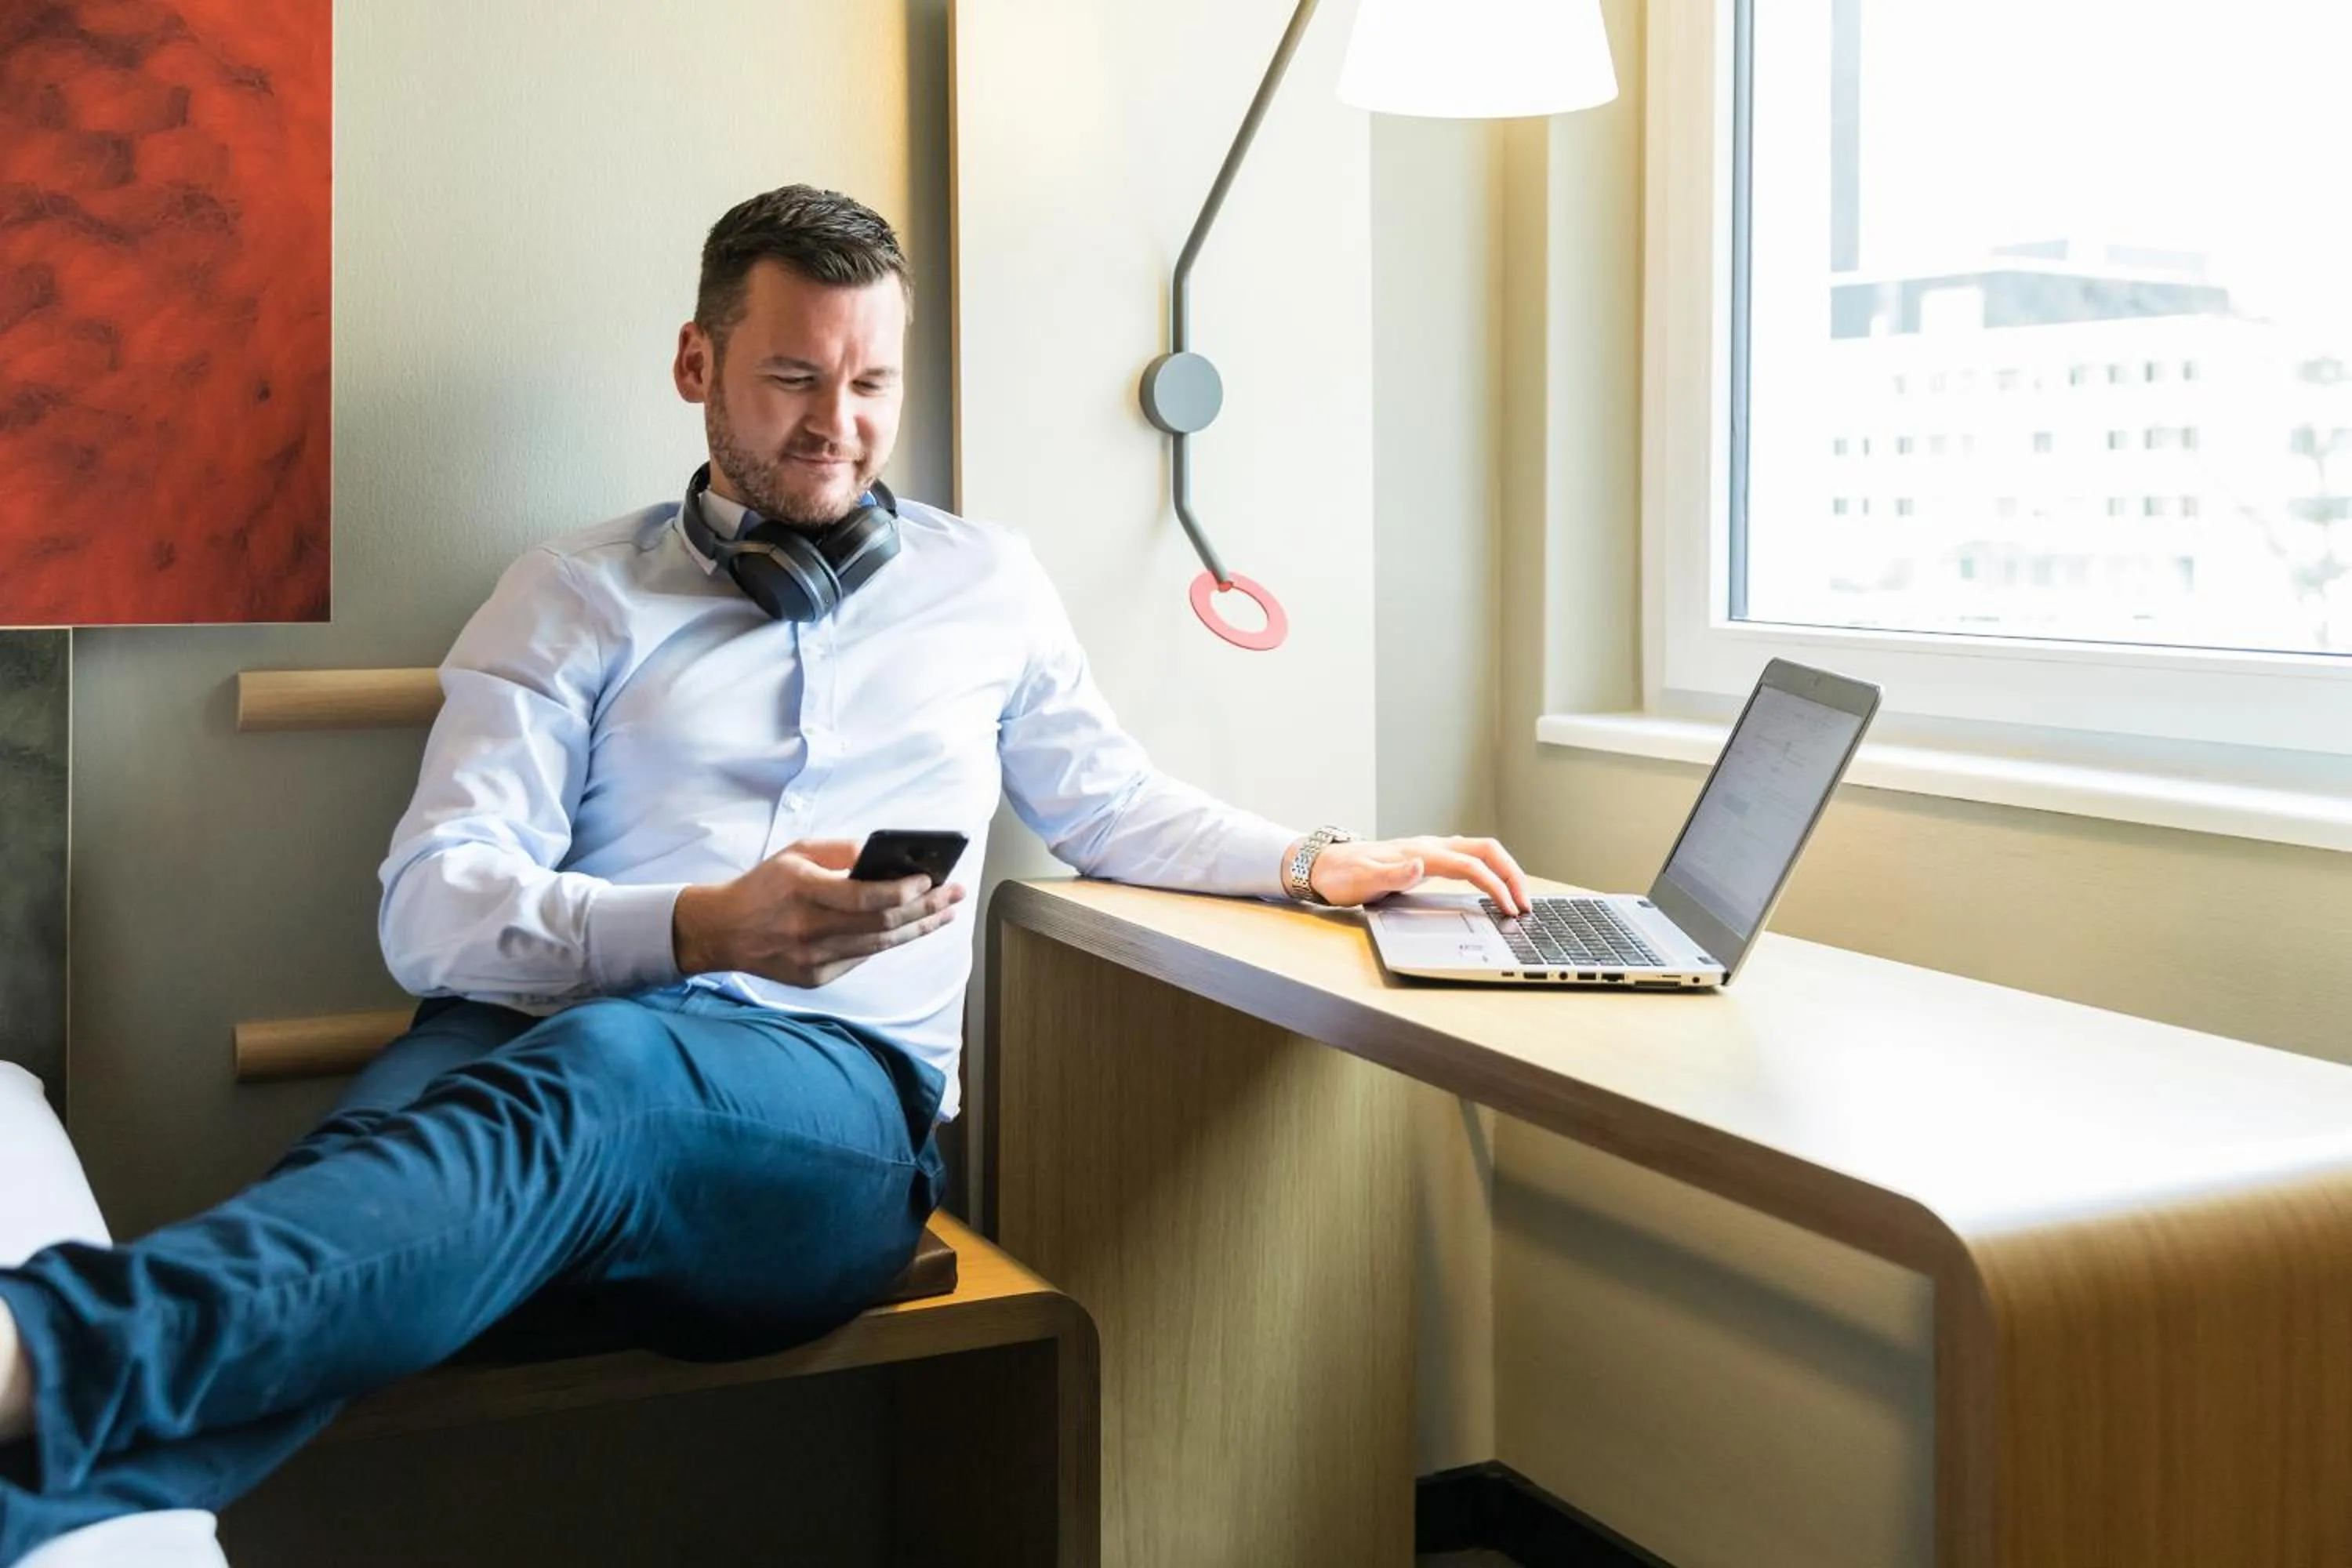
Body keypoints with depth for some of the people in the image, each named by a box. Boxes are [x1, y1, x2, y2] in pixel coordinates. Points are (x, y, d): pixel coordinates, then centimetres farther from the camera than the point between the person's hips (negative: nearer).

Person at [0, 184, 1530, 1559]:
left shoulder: (988, 582, 25)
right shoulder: (577, 596, 17)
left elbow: (1109, 802, 37)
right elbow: (433, 907, 5)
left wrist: (1321, 860, 21)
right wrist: (701, 927, -13)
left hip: (844, 1073, -1)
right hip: (535, 1026, 1)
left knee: (597, 1069, -39)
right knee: (407, 1142, -40)